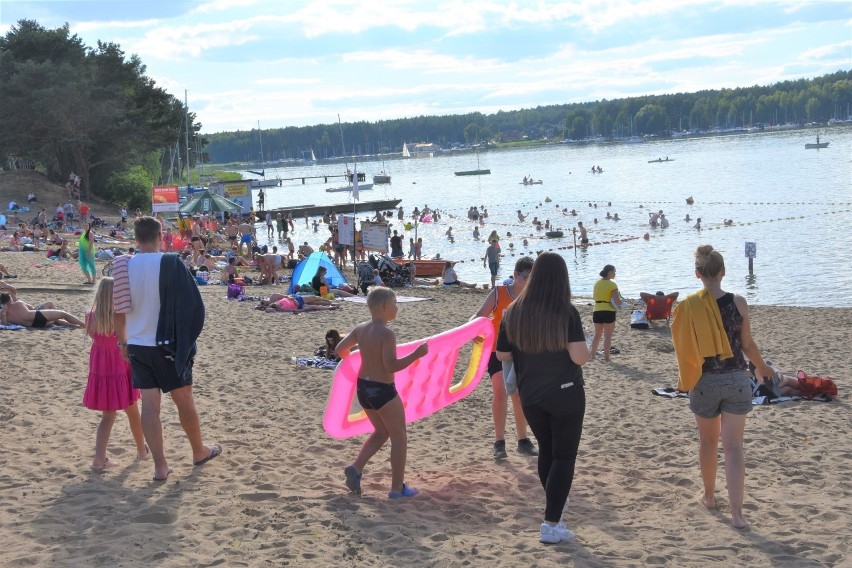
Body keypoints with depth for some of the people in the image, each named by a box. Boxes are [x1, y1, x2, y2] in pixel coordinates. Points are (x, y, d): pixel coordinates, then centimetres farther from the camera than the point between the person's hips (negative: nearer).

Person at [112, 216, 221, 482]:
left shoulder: (123, 266, -1)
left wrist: (123, 341, 16)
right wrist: (188, 338, 2)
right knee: (184, 400, 12)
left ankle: (160, 465, 6)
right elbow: (192, 306, -11)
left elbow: (118, 311, 5)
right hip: (168, 344, -3)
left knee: (149, 404, 5)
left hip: (137, 346, 3)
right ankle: (199, 451, 29)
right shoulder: (171, 264, -12)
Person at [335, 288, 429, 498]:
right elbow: (391, 366, -26)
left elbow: (339, 350, 11)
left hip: (363, 387, 8)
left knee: (381, 432, 25)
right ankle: (397, 488, 12)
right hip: (383, 390, -8)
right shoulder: (387, 333, -20)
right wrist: (416, 355, -20)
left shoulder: (360, 329, 2)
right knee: (399, 437, 8)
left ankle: (356, 468, 12)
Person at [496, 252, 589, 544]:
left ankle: (555, 504, 41)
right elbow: (580, 357, -22)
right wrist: (581, 342, -2)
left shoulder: (514, 312, -5)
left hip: (530, 397, 4)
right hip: (565, 395, -4)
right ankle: (551, 524, 2)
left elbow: (502, 355, 1)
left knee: (545, 450, 24)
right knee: (564, 457, 6)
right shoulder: (566, 312, -17)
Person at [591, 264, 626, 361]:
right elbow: (617, 301, -16)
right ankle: (606, 356, 3)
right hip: (609, 312, -5)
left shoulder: (597, 282, 7)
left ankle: (592, 355, 18)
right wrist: (622, 301, 4)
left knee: (597, 335, 18)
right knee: (608, 336, 4)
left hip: (597, 311, 5)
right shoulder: (612, 285, -11)